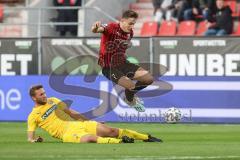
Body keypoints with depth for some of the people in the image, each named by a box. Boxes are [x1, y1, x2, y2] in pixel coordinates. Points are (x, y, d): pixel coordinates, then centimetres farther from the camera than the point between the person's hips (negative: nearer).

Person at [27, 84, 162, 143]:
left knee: (110, 131, -8)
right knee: (91, 138, -38)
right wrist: (35, 140, -22)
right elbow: (30, 137, 2)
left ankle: (147, 138, -5)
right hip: (67, 133, -6)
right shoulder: (33, 116, 2)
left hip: (78, 124, 6)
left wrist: (88, 121, 24)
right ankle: (120, 142, -52)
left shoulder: (52, 101, 18)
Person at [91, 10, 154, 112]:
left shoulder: (130, 33, 2)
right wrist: (96, 28, -64)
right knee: (130, 85, -27)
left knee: (149, 79, 0)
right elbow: (95, 30, -43)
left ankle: (131, 94, 29)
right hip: (108, 66, -7)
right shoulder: (112, 28, -21)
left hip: (122, 63, 7)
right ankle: (130, 101, 12)